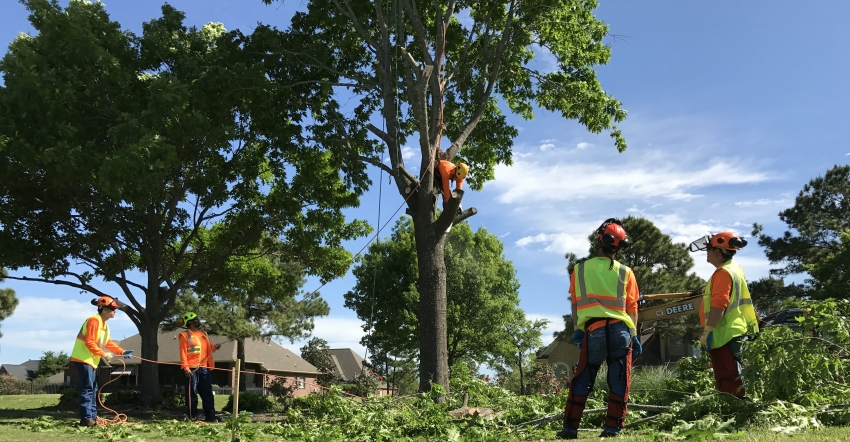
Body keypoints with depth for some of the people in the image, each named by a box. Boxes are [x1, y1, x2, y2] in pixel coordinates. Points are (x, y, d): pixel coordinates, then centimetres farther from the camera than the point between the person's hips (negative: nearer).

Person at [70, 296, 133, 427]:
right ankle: (86, 419, -11)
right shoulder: (94, 320, -17)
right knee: (87, 388, -12)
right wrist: (104, 354, -21)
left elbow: (108, 343, 15)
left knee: (93, 389, 12)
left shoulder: (104, 324, 15)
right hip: (82, 359, -11)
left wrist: (122, 352, 5)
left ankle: (92, 417, 16)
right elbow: (89, 342, -23)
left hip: (91, 360, 11)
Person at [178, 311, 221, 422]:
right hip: (192, 369, -6)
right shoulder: (185, 335, -3)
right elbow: (183, 353, -9)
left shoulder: (203, 334, 18)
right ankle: (192, 417, 4)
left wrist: (214, 347, 0)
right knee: (192, 394, -2)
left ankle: (210, 416, 7)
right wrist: (186, 368, -18)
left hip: (204, 368, 6)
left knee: (207, 393, 5)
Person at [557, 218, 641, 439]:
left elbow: (575, 304, 8)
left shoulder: (580, 269, 5)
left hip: (593, 331, 0)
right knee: (618, 384, 7)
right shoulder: (625, 272, 4)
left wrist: (578, 328, 17)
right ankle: (612, 428, 6)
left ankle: (570, 428, 6)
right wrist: (634, 335, 11)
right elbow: (632, 308, 5)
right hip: (620, 330, 0)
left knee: (581, 381, 6)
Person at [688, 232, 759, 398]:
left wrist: (707, 331, -23)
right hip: (732, 332, 11)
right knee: (731, 379, 15)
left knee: (728, 380, -10)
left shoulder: (723, 273, -16)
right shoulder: (734, 269, 17)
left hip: (724, 334, -11)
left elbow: (719, 305, -24)